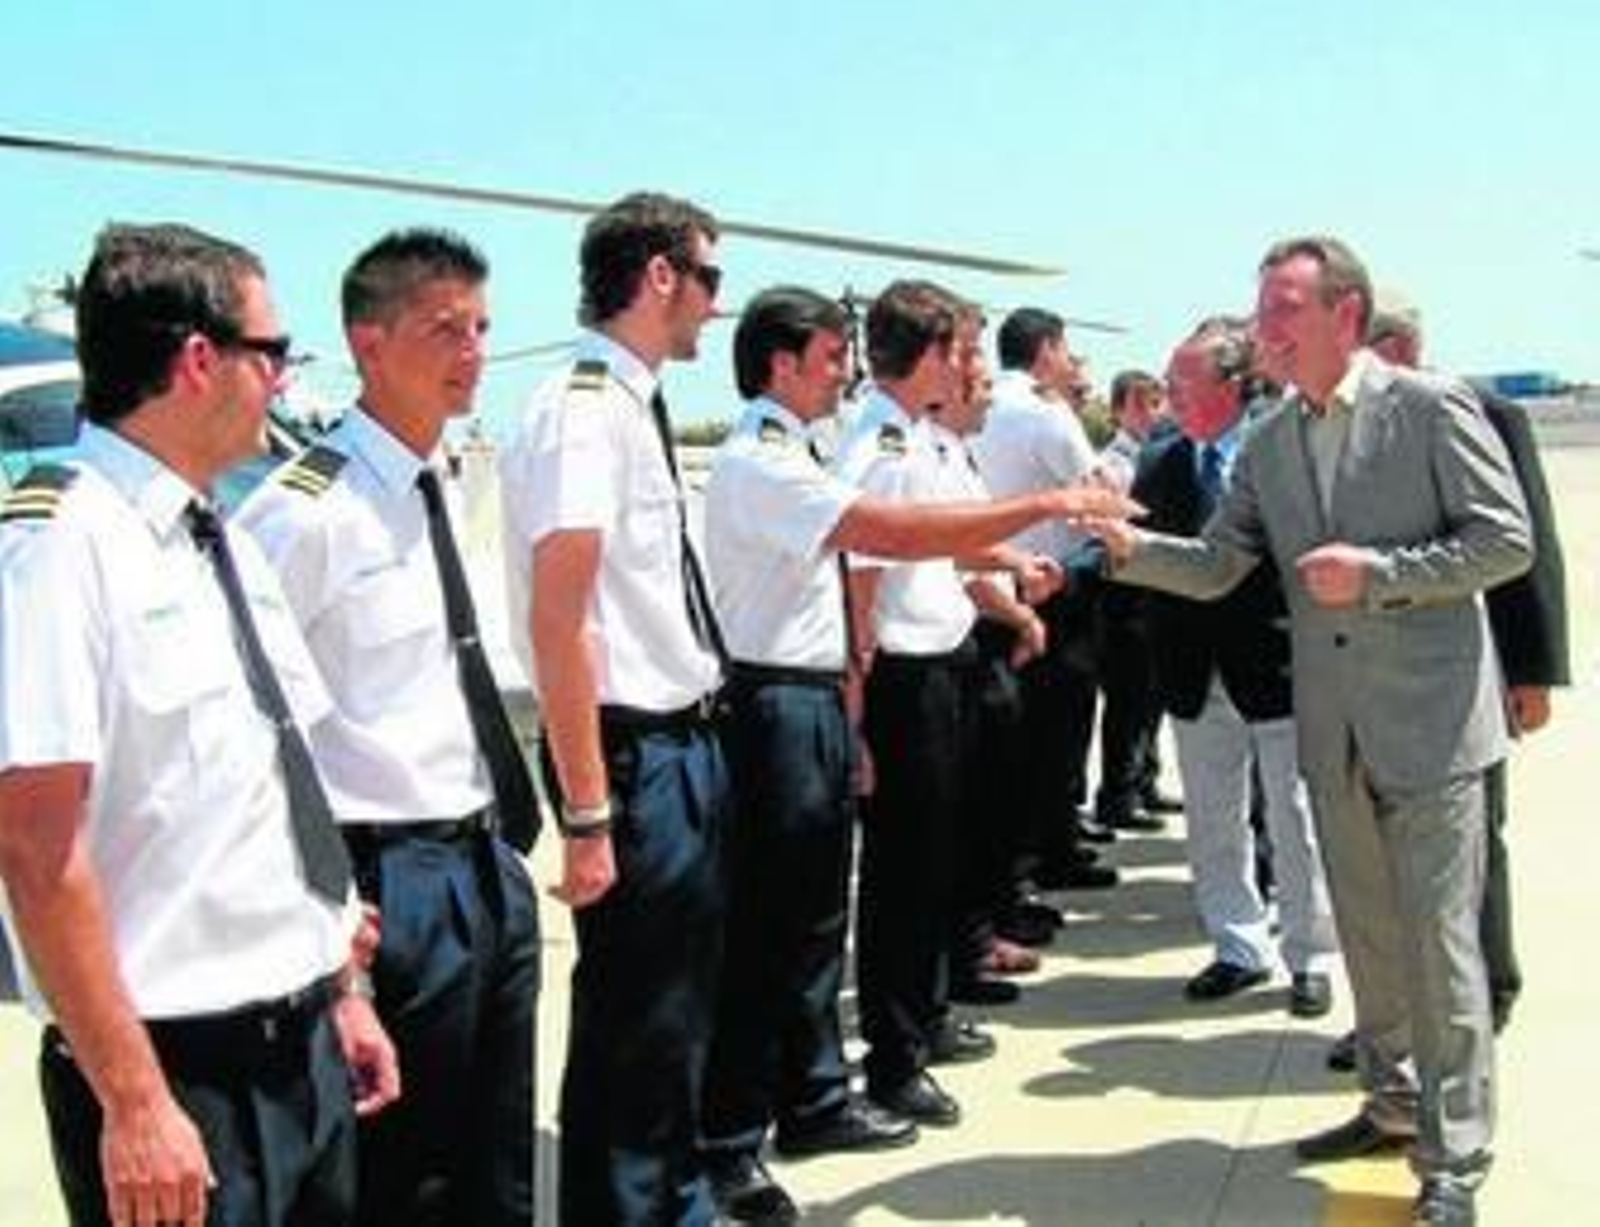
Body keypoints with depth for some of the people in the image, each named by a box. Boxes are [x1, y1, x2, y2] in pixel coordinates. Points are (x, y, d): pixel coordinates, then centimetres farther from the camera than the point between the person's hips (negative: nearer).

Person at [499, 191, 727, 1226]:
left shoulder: (637, 406, 11)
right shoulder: (585, 409, -18)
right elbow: (558, 625, -23)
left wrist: (699, 735, 16)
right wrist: (587, 815, -23)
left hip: (688, 741, 10)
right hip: (637, 752, -10)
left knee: (679, 1011, 22)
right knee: (634, 1024, 2)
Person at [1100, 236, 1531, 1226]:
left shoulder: (1431, 407, -8)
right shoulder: (1268, 446, 9)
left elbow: (1508, 542, -10)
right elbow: (1215, 568, 7)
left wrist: (1378, 573, -19)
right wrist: (1131, 546, -11)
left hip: (1428, 720, -6)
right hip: (1334, 731, 6)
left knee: (1439, 942, -2)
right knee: (1367, 936, 17)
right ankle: (1396, 1103, 35)